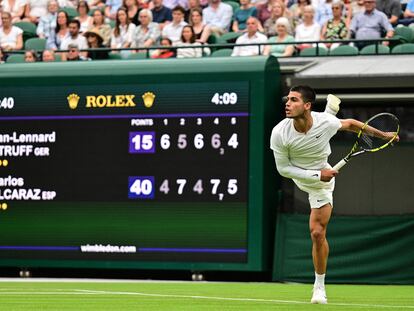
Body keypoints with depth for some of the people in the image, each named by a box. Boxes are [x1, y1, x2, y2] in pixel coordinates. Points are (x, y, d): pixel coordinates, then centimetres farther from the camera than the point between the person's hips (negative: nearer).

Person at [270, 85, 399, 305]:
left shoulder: (326, 122, -33)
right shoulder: (279, 133, -33)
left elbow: (350, 124, -10)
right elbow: (283, 169, -22)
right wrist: (317, 175, -30)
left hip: (321, 183, -3)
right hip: (298, 176, 3)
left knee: (317, 233, -10)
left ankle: (319, 286, 8)